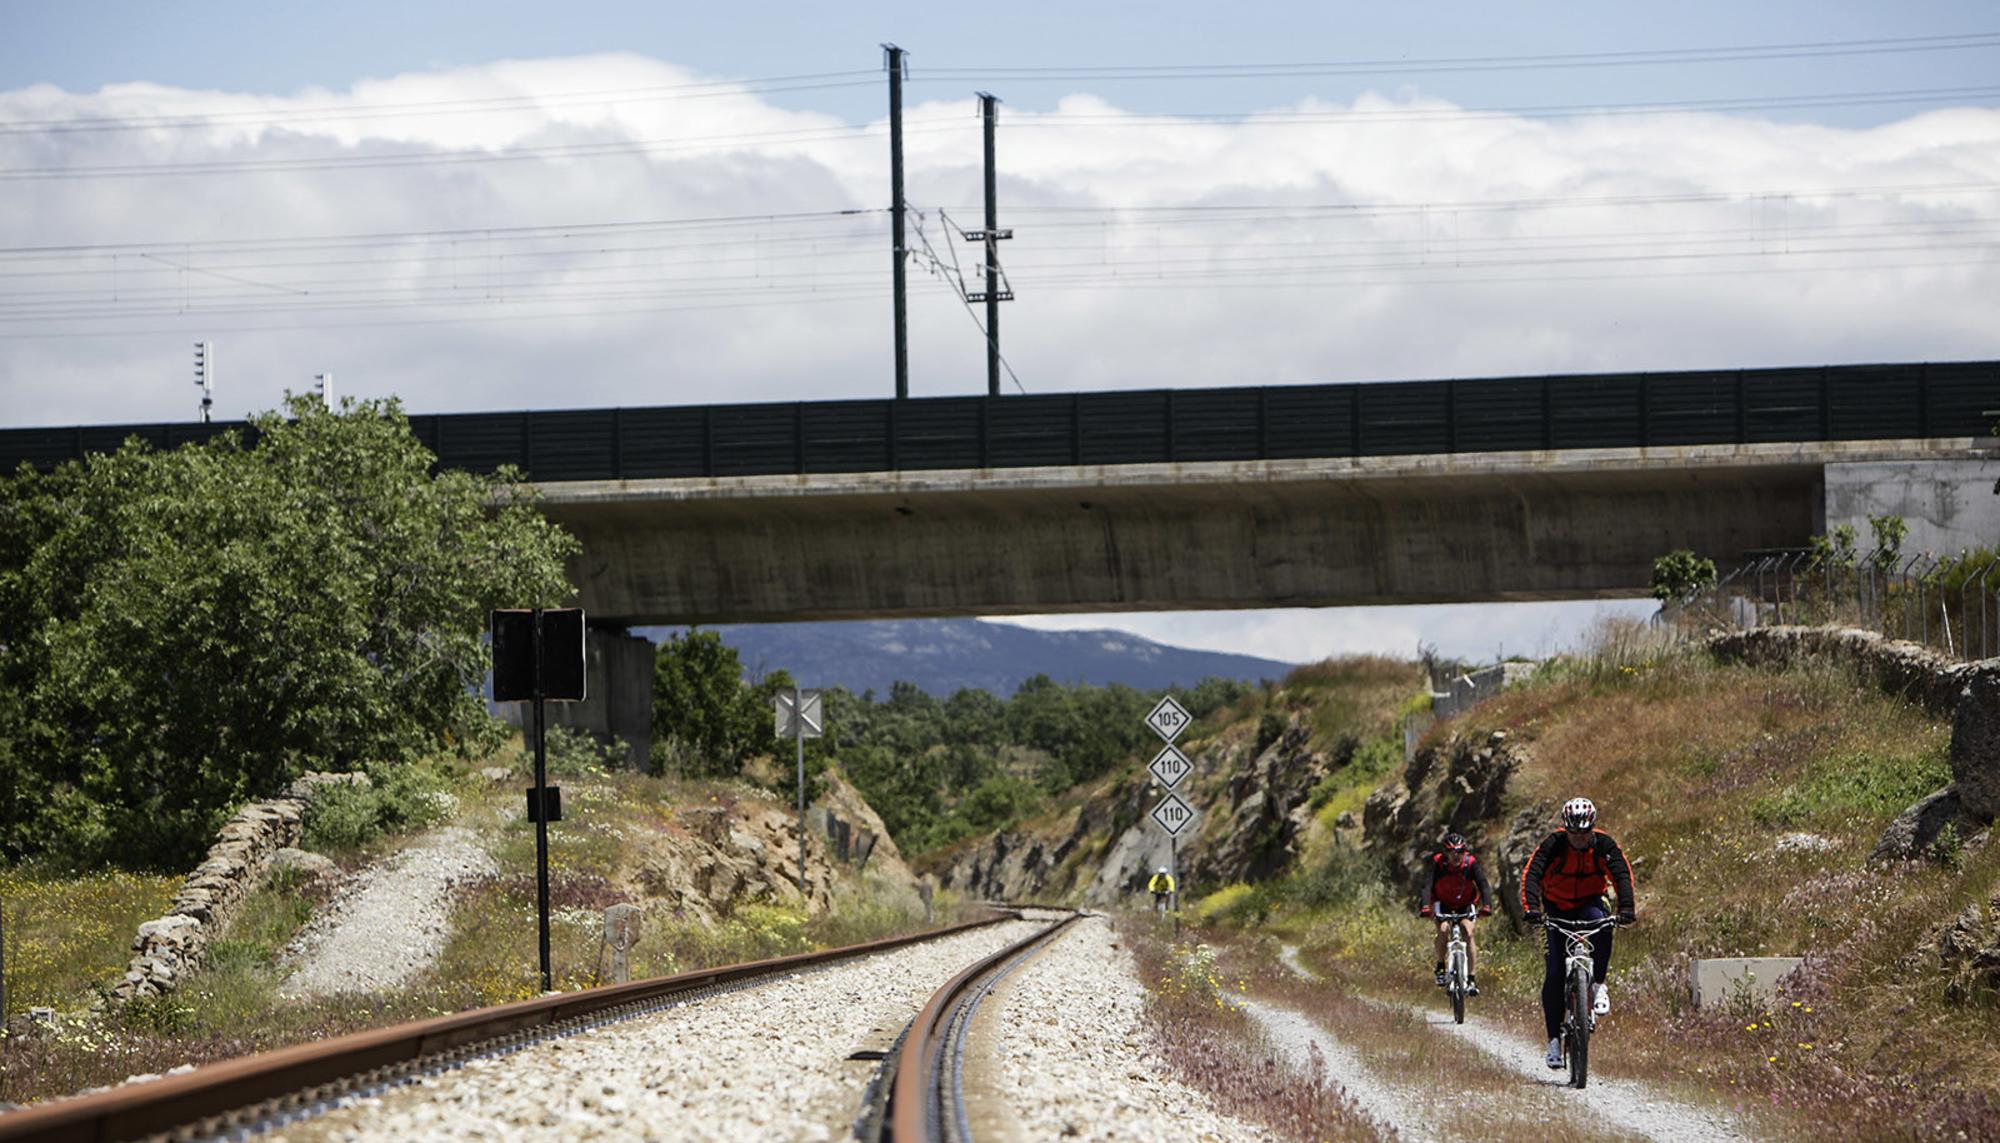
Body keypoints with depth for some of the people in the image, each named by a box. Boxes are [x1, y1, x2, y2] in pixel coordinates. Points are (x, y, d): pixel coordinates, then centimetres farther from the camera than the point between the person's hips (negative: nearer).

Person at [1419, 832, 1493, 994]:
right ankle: (1440, 967, -2)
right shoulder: (1438, 862, -26)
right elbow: (1428, 886, -35)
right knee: (1443, 930, -25)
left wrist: (1487, 906, -48)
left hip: (1465, 904, 0)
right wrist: (1425, 907, -52)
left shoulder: (1470, 863, -25)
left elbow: (1483, 884, -31)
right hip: (1443, 903, 0)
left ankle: (1472, 979, -16)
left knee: (1468, 934, -18)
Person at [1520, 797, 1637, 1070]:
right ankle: (1554, 1039, -2)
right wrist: (1530, 908, -47)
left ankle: (1598, 985, -21)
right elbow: (1532, 875, -30)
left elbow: (1622, 875, -26)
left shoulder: (1604, 845, -17)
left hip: (1590, 904, 0)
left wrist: (1627, 907, -44)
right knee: (1554, 975, -10)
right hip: (1558, 909, 0)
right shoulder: (1553, 845, -20)